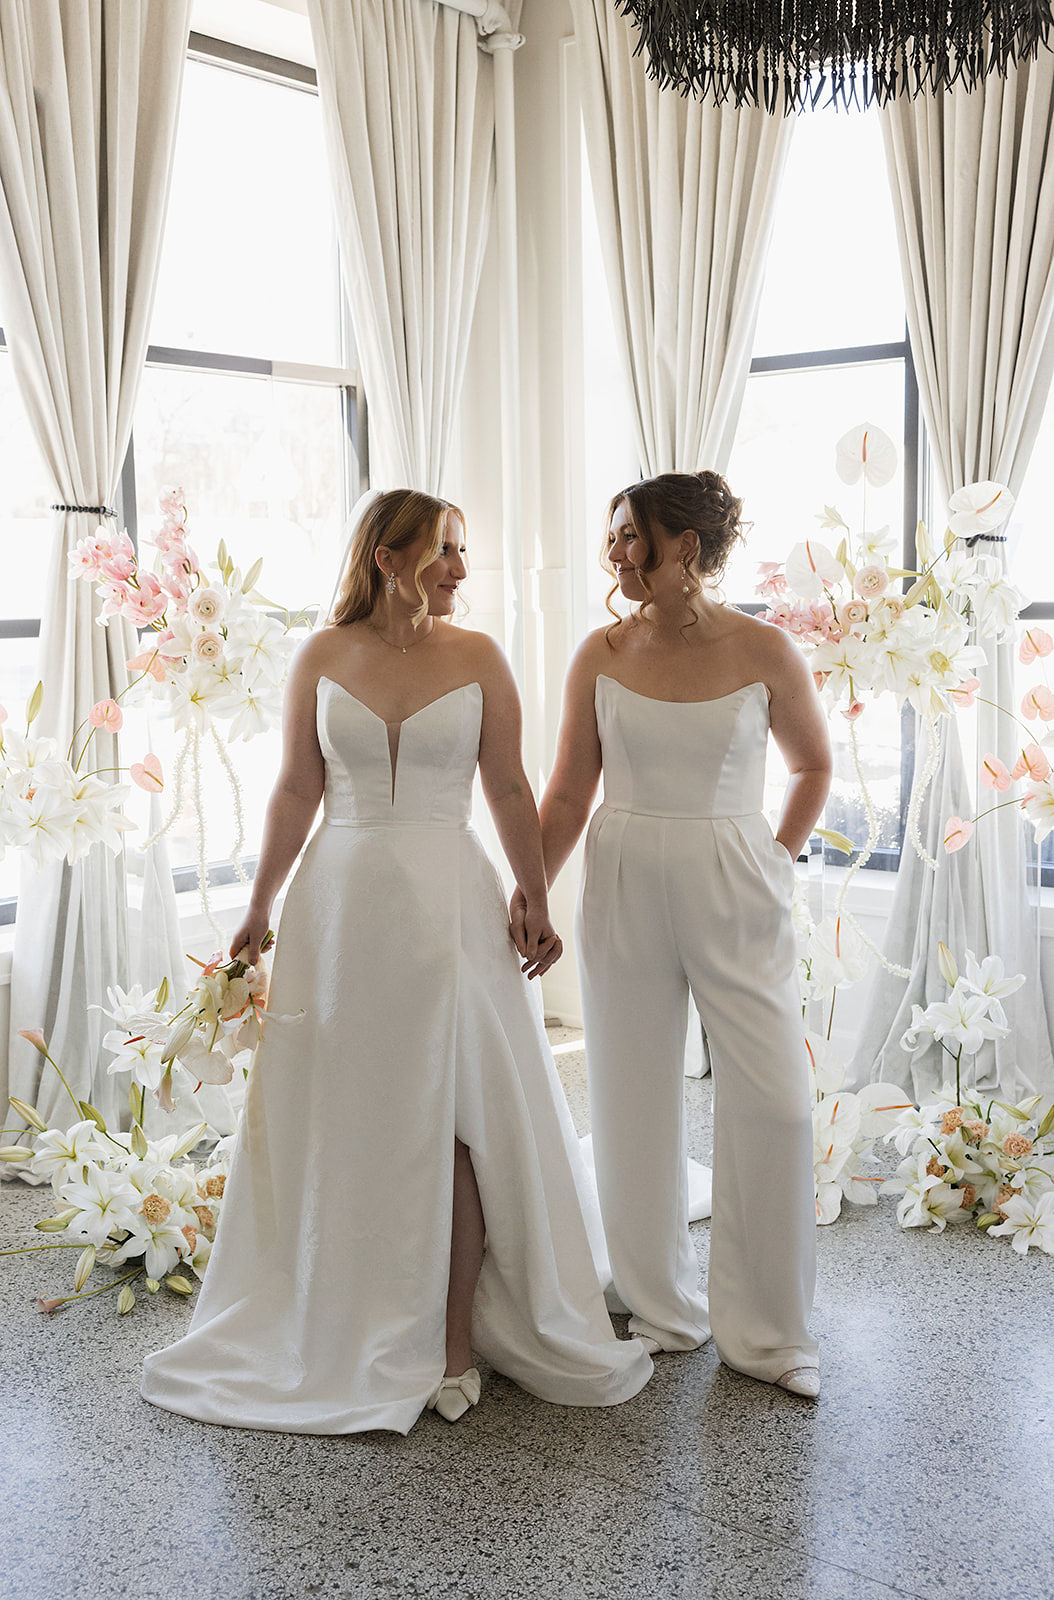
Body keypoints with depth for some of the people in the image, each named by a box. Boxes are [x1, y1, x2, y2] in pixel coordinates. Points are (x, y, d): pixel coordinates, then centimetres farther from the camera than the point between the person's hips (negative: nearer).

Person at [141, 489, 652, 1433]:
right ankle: (344, 1335, 26)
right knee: (346, 1121, 9)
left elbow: (510, 791, 3)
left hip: (449, 904, -1)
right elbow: (295, 792, 6)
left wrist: (536, 901, -3)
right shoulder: (322, 657, 3)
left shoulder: (477, 657, 2)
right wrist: (260, 909, 6)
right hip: (342, 903, 1)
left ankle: (453, 1338, 14)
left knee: (453, 1121, 1)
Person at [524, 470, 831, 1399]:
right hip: (624, 893, 2)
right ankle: (662, 1310, 27)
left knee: (773, 1104, -3)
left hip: (734, 896, -1)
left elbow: (814, 766, 11)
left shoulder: (764, 651, -4)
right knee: (635, 1102, 8)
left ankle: (764, 1329, 16)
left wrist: (781, 856, 2)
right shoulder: (603, 655, 1)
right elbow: (569, 794, 5)